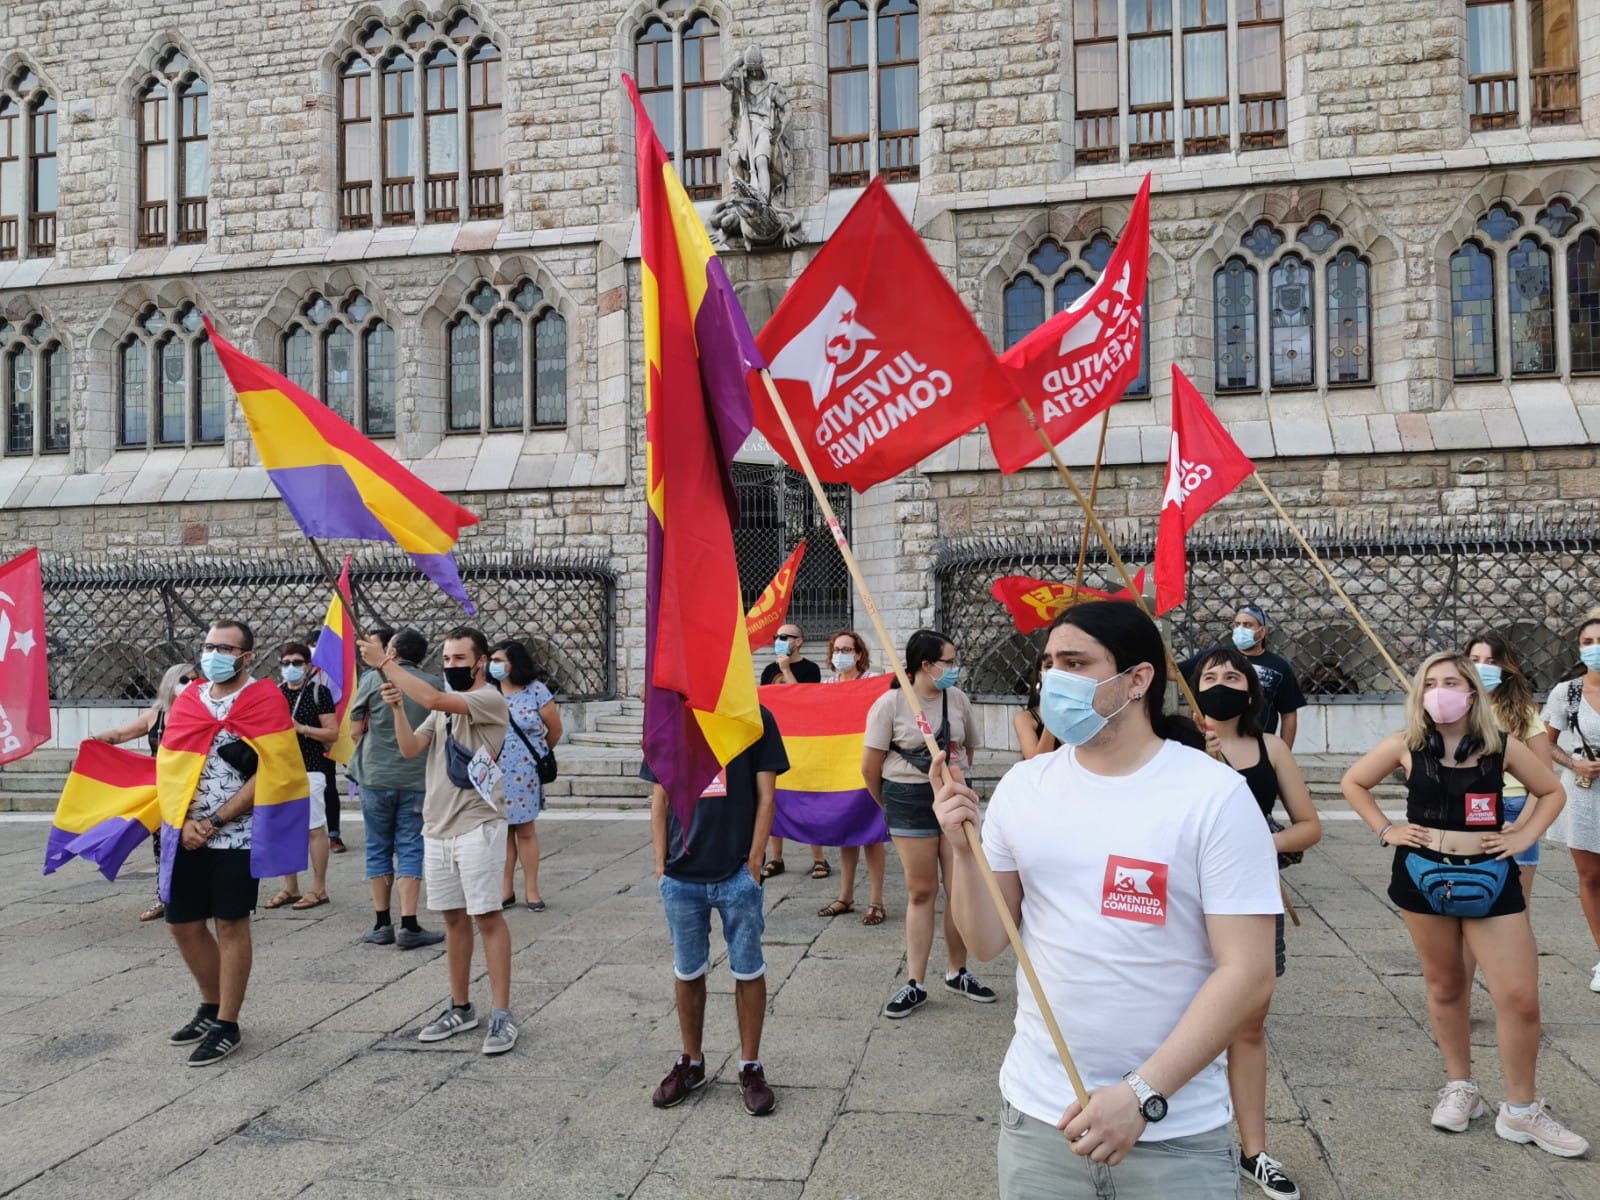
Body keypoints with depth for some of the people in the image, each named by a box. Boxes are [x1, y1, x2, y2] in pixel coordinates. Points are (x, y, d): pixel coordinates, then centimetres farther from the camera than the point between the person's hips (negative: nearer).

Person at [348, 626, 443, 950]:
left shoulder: (373, 678, -2)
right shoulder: (435, 685, 0)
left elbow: (355, 729, 2)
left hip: (375, 777, 0)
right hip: (417, 779, 0)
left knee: (378, 849, 11)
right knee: (410, 850, 4)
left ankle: (382, 924, 15)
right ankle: (409, 926, 0)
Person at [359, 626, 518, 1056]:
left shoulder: (489, 700, -9)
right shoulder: (444, 708, 15)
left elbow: (432, 698, -24)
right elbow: (410, 749, 5)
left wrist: (385, 663, -17)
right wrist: (397, 707, -10)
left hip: (477, 827, -7)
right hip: (437, 827, 7)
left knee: (487, 917, -5)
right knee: (454, 918, 13)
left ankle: (502, 1014, 0)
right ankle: (461, 1007, 23)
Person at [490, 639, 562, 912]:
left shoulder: (536, 690, -4)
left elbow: (555, 730, 4)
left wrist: (537, 754, 15)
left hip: (525, 775, -2)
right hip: (495, 774, 2)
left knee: (526, 831, 4)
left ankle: (532, 890, 13)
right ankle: (506, 890, 16)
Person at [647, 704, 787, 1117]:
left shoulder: (755, 719, -3)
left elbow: (766, 796, -4)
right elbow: (659, 799, 8)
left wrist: (754, 864, -8)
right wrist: (661, 865, 2)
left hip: (737, 874, -3)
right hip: (681, 876, 3)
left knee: (747, 971, 7)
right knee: (687, 972, 14)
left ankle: (751, 1068, 22)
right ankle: (691, 1063, 30)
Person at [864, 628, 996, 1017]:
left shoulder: (958, 699, 2)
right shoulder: (890, 703, -11)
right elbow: (870, 767, -7)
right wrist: (892, 805, 4)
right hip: (909, 802, -4)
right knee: (921, 893, 3)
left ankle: (958, 973, 24)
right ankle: (915, 985, 14)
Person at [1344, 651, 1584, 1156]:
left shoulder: (1502, 748, -4)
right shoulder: (1406, 746, -5)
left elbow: (1551, 792, 11)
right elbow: (1353, 782, 7)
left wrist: (1525, 835, -1)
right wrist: (1385, 830, -1)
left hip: (1490, 878, 0)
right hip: (1423, 877, 0)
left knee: (1520, 997, -2)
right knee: (1445, 986, 13)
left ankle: (1520, 1110, 16)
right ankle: (1460, 1087, 30)